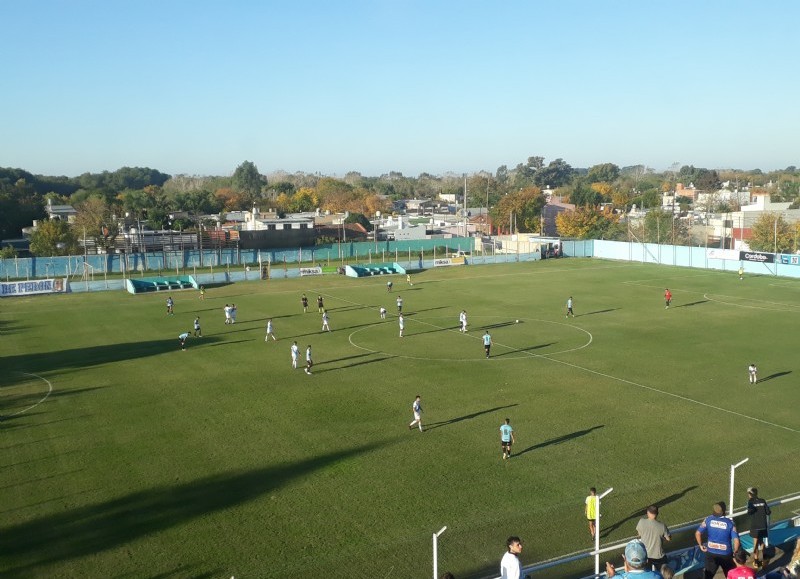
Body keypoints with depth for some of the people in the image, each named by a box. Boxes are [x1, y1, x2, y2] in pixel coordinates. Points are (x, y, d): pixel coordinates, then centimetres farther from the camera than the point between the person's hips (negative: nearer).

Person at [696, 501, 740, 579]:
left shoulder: (708, 519, -8)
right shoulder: (730, 523, -13)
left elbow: (697, 533, -10)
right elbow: (736, 540, -16)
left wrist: (700, 545, 4)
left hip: (711, 553, 1)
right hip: (725, 554, -1)